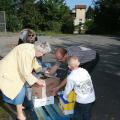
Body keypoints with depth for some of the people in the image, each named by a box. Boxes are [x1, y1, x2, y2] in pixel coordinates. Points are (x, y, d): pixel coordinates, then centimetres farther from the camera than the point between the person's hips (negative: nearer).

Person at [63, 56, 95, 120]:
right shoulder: (84, 71, -1)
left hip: (81, 100, -5)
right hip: (91, 98, 5)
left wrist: (65, 97, 16)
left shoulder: (71, 77, -16)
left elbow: (68, 89, -5)